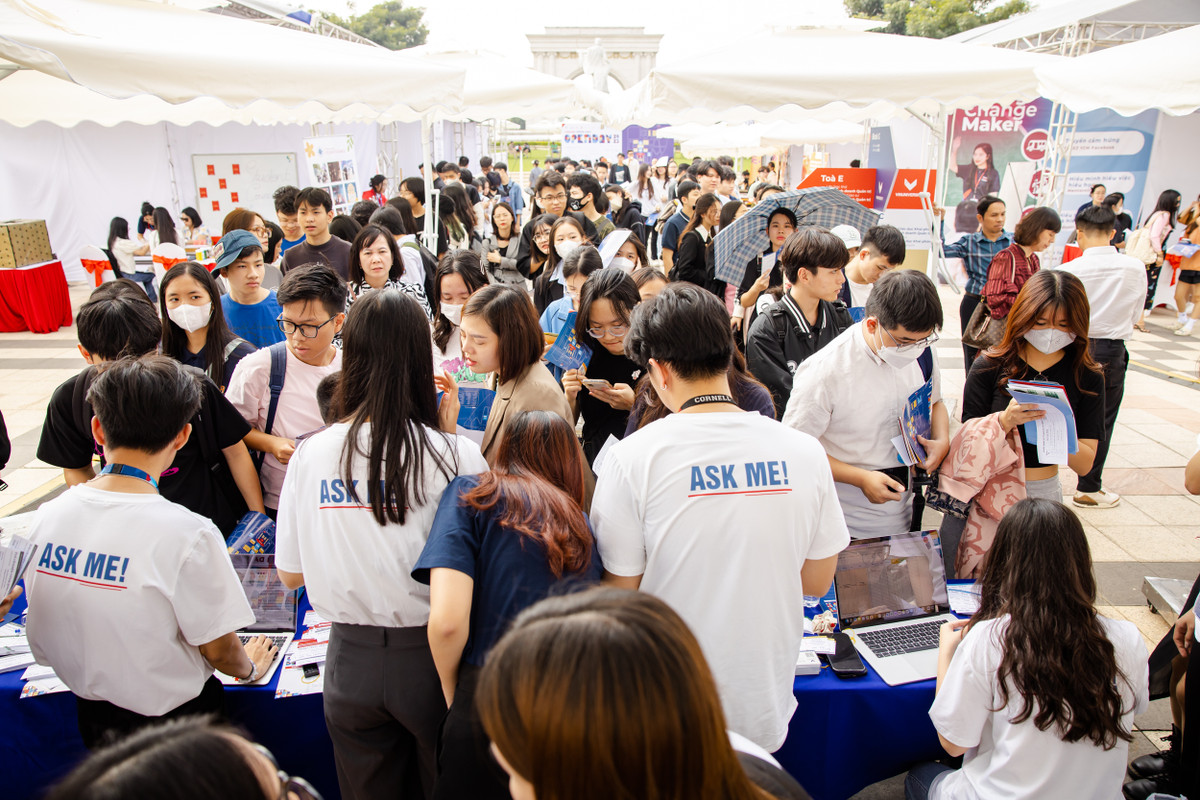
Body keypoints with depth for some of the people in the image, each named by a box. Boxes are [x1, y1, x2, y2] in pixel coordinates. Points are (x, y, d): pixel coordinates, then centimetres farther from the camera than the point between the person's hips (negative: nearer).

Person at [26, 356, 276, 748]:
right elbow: (219, 650, -16)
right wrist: (249, 667, 6)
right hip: (174, 723, -6)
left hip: (91, 717, 6)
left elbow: (42, 647, 3)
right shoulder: (187, 534, -29)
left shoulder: (46, 517, -12)